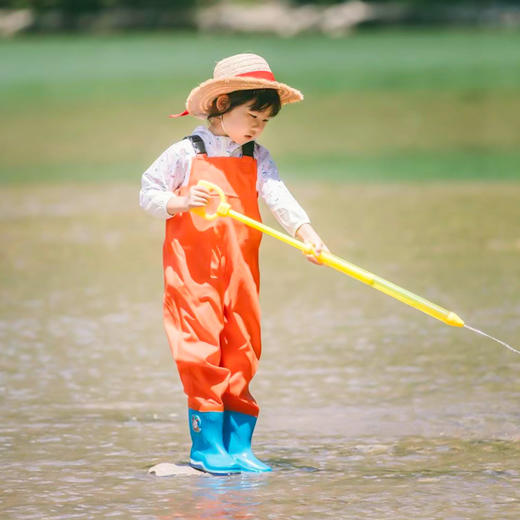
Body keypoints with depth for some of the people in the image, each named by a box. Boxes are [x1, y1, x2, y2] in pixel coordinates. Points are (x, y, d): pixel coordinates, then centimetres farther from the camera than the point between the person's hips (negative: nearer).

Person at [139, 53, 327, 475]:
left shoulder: (257, 159, 8)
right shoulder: (185, 154, -3)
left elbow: (278, 197, -6)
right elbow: (148, 194, 2)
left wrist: (305, 230, -23)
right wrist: (182, 203, -17)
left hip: (240, 272, 5)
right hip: (193, 270, -4)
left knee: (242, 354, 6)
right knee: (203, 352, -7)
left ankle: (238, 446, 13)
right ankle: (207, 445, 1)